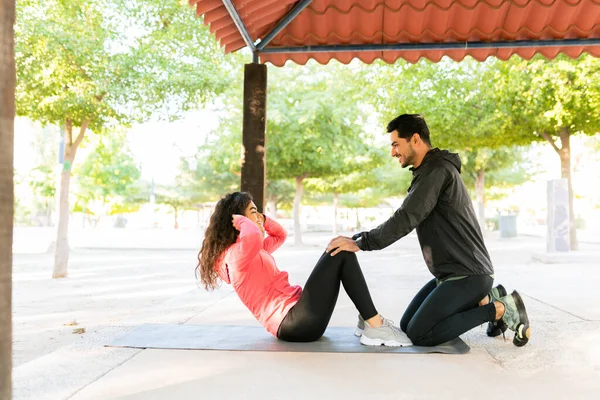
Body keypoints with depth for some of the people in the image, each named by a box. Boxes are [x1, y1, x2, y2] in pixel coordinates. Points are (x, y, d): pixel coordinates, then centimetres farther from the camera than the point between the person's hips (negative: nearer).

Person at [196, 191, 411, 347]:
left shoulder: (252, 253, 19)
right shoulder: (238, 253, -12)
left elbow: (280, 235, 34)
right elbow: (255, 238, -37)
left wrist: (261, 219, 16)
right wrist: (241, 221, -15)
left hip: (297, 317, 11)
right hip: (295, 323, -11)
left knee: (341, 251, 15)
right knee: (341, 252, -12)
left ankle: (368, 319, 5)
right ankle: (375, 327, -14)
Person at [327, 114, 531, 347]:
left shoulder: (437, 170, -17)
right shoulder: (429, 172, 15)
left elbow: (407, 218, -24)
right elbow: (406, 219, 14)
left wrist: (361, 243, -21)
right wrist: (360, 238, 4)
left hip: (468, 275, -10)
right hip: (451, 273, 10)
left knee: (419, 334, -12)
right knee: (407, 326, 10)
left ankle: (500, 308, -3)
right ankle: (485, 300, 12)